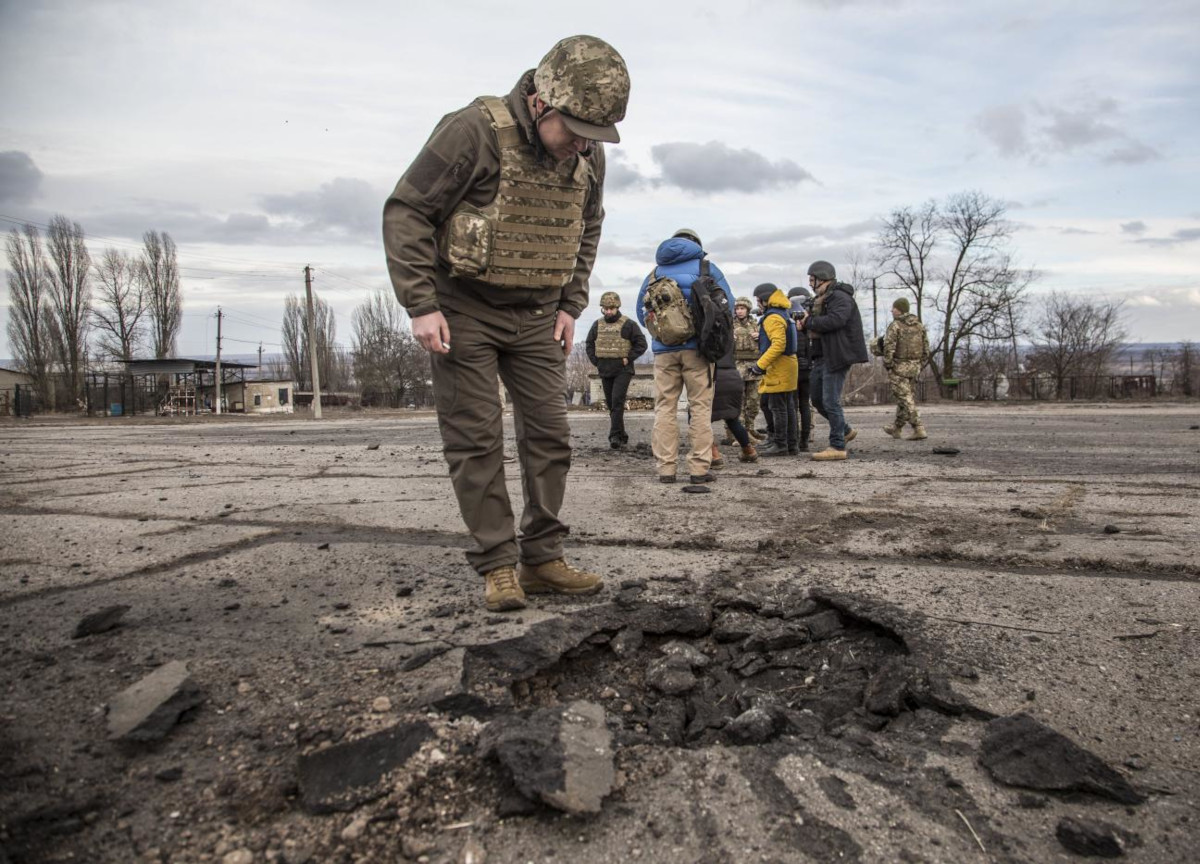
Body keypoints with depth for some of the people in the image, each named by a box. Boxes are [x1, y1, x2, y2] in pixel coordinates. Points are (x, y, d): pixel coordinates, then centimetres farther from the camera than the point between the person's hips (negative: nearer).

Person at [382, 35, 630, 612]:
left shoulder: (588, 156, 0)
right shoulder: (474, 131, -18)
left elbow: (587, 230, 16)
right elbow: (406, 213, -15)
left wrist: (569, 306, 7)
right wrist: (421, 306, -19)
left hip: (536, 318, 5)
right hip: (463, 311, -5)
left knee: (548, 435, 2)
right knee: (475, 440, -4)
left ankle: (542, 561, 12)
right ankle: (497, 567, 6)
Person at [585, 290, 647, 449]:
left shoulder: (628, 325, -3)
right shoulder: (597, 325, 11)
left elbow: (641, 344, -4)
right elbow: (589, 345, 20)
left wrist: (628, 358, -10)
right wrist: (596, 361, 8)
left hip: (623, 371, -5)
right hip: (605, 371, 5)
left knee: (617, 401, -16)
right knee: (611, 404, 9)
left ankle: (615, 435, -18)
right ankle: (622, 436, 19)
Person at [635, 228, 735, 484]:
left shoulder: (655, 273, 16)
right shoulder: (706, 267, 9)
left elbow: (641, 312, 15)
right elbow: (727, 303, 4)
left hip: (663, 350, 2)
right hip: (697, 347, -2)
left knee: (665, 408, 4)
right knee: (700, 407, 1)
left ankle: (665, 468, 1)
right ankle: (700, 468, -2)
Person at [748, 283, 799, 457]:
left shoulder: (773, 317, -14)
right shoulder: (784, 315, 18)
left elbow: (778, 345, -25)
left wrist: (760, 364, -24)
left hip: (777, 369, -10)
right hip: (786, 366, 10)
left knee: (777, 407, -6)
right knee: (787, 406, 12)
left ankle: (780, 445, -3)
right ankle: (792, 444, 17)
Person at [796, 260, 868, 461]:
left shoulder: (840, 297, -12)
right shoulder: (821, 299, 19)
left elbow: (835, 320, -29)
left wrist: (809, 321, -16)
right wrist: (807, 325, -2)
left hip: (837, 356, -10)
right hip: (823, 356, 10)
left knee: (831, 401, -9)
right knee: (817, 398, 14)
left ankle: (838, 447, -1)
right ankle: (845, 431, 29)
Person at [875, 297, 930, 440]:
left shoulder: (895, 325, -10)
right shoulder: (919, 325, 10)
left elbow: (889, 348, -17)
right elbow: (926, 348, 10)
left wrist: (887, 365, -8)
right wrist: (920, 366, 15)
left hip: (899, 367, -7)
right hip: (914, 367, 7)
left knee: (906, 398, -5)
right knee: (903, 396, 18)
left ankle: (919, 430, -13)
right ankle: (896, 428, 27)